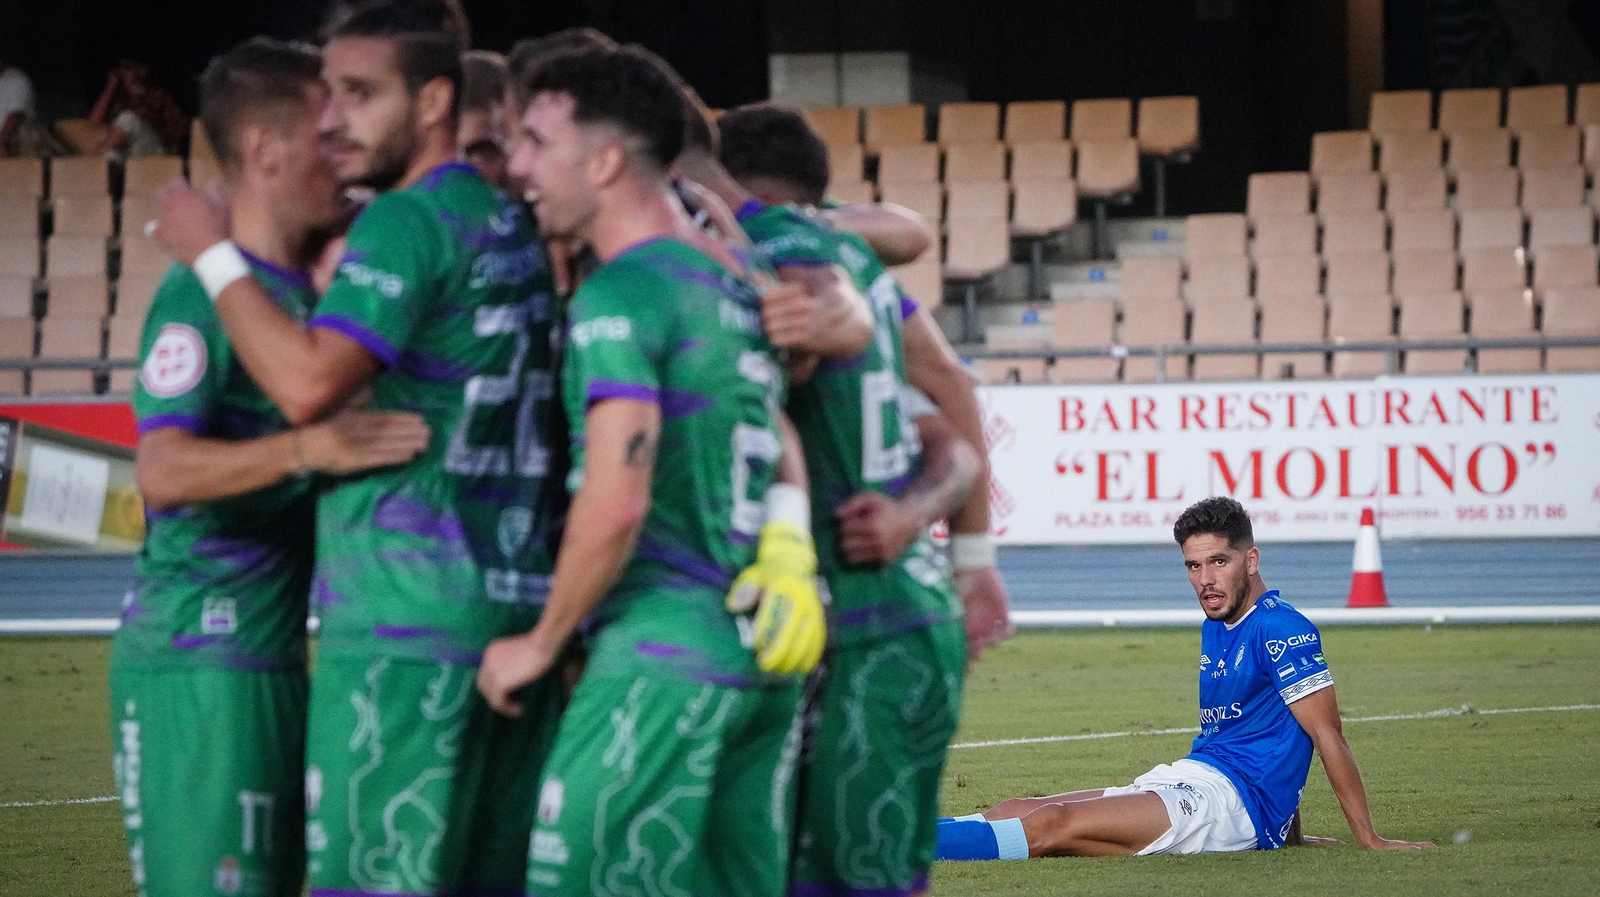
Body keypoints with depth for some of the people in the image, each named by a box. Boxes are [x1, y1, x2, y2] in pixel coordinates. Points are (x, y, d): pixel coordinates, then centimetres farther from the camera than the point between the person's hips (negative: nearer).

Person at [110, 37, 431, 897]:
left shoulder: (300, 285, 14)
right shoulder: (201, 292, -14)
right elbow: (162, 470, -26)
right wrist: (309, 449, -37)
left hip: (270, 655, 10)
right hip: (199, 662, -10)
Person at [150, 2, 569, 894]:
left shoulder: (406, 223, -11)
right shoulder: (514, 224, 16)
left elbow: (307, 383, -21)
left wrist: (213, 254, -11)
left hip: (407, 617, -9)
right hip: (520, 604, 9)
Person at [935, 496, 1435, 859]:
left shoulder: (1281, 628, -10)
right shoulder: (1216, 628, 18)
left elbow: (1327, 733, -13)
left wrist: (1370, 841, -15)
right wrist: (1291, 835, 23)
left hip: (1235, 802, -9)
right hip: (1185, 782, 9)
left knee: (1051, 825, -24)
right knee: (1016, 813, -3)